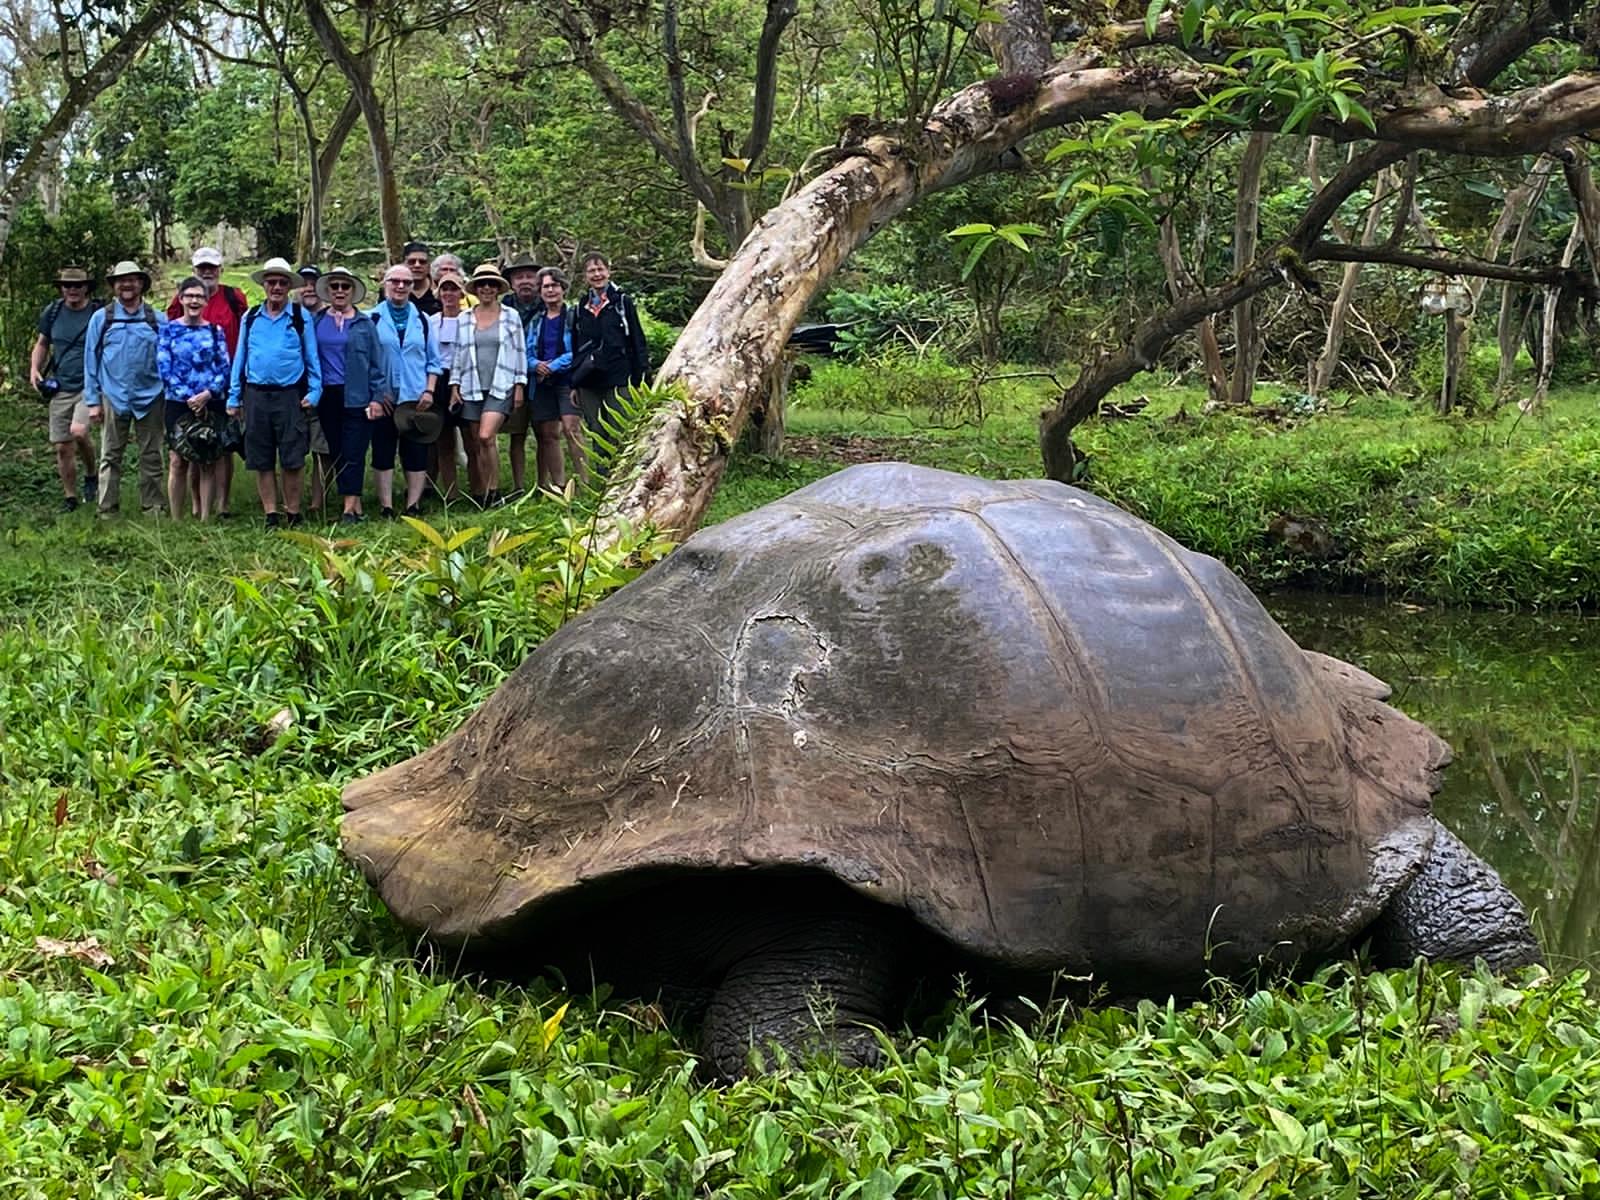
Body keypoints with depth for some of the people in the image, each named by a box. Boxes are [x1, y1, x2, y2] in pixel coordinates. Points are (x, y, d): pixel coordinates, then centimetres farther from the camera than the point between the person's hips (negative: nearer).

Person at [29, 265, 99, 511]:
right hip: (60, 388, 4)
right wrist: (34, 369, 1)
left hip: (89, 386, -4)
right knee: (62, 447, 5)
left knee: (78, 431, -25)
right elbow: (42, 344, 18)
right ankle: (69, 497, 20)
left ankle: (91, 475, 2)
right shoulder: (52, 312, 5)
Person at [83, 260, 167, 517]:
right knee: (110, 457, 4)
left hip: (150, 398, 0)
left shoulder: (158, 320, 5)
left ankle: (152, 507, 13)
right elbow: (91, 361, 6)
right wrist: (93, 401, 1)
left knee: (151, 457, 6)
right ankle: (107, 511, 7)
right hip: (113, 397, 0)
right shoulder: (101, 318, 4)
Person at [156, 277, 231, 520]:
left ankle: (205, 518, 8)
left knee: (208, 463, 2)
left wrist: (206, 394, -14)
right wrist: (189, 398, -13)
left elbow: (224, 368, 1)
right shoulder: (167, 330, 3)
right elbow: (164, 369, -4)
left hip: (211, 405, 1)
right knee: (178, 462, -2)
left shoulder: (215, 331, 7)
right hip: (178, 405, -1)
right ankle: (176, 521, 3)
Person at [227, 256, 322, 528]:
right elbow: (240, 358, 13)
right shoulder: (250, 318, 10)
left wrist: (314, 392, -3)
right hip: (256, 396, 2)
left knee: (292, 460, -3)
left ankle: (293, 514, 6)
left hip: (290, 395, -2)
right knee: (261, 461, 4)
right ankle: (271, 515, 11)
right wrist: (234, 397, 9)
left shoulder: (301, 318, 4)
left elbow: (312, 358, 7)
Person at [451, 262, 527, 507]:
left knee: (486, 436, -21)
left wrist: (520, 385, 1)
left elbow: (520, 351, 6)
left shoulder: (511, 316, 6)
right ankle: (477, 495, 9)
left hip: (501, 386, -3)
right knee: (474, 445, 1)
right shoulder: (465, 319, 10)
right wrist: (454, 386, 5)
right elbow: (458, 354, 12)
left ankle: (493, 492, -12)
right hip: (472, 388, 3)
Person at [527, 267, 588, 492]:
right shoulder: (536, 321, 15)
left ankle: (584, 481, -20)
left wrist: (553, 366, -14)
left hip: (566, 380, -6)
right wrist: (535, 364, -7)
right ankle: (558, 485, 11)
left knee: (571, 428, -19)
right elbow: (528, 352, 15)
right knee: (548, 435, 5)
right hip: (541, 383, 6)